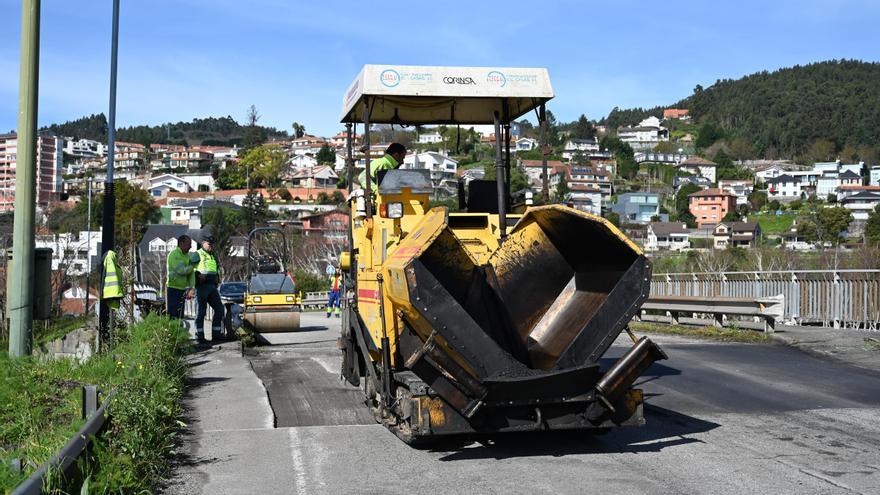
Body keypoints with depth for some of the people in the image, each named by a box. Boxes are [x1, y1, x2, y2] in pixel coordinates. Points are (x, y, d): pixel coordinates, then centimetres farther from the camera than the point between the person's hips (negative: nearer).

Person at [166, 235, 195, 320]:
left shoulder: (187, 256, 12)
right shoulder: (174, 254, -12)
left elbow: (191, 274, 9)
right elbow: (181, 271, -21)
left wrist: (191, 288, -4)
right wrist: (192, 266, -3)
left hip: (182, 289, 8)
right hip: (172, 288, -8)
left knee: (180, 316, 9)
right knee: (172, 315, -10)